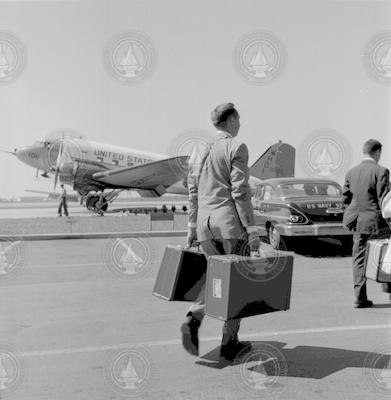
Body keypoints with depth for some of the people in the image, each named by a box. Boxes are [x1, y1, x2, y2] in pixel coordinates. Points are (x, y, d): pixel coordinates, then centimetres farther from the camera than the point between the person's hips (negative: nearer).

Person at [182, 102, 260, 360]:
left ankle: (194, 319, -5)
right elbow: (240, 192, -13)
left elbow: (193, 191, 12)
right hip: (231, 223, -6)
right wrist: (252, 229, -10)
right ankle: (229, 342, 10)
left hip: (205, 223, 6)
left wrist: (192, 226, 17)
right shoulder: (236, 147, -7)